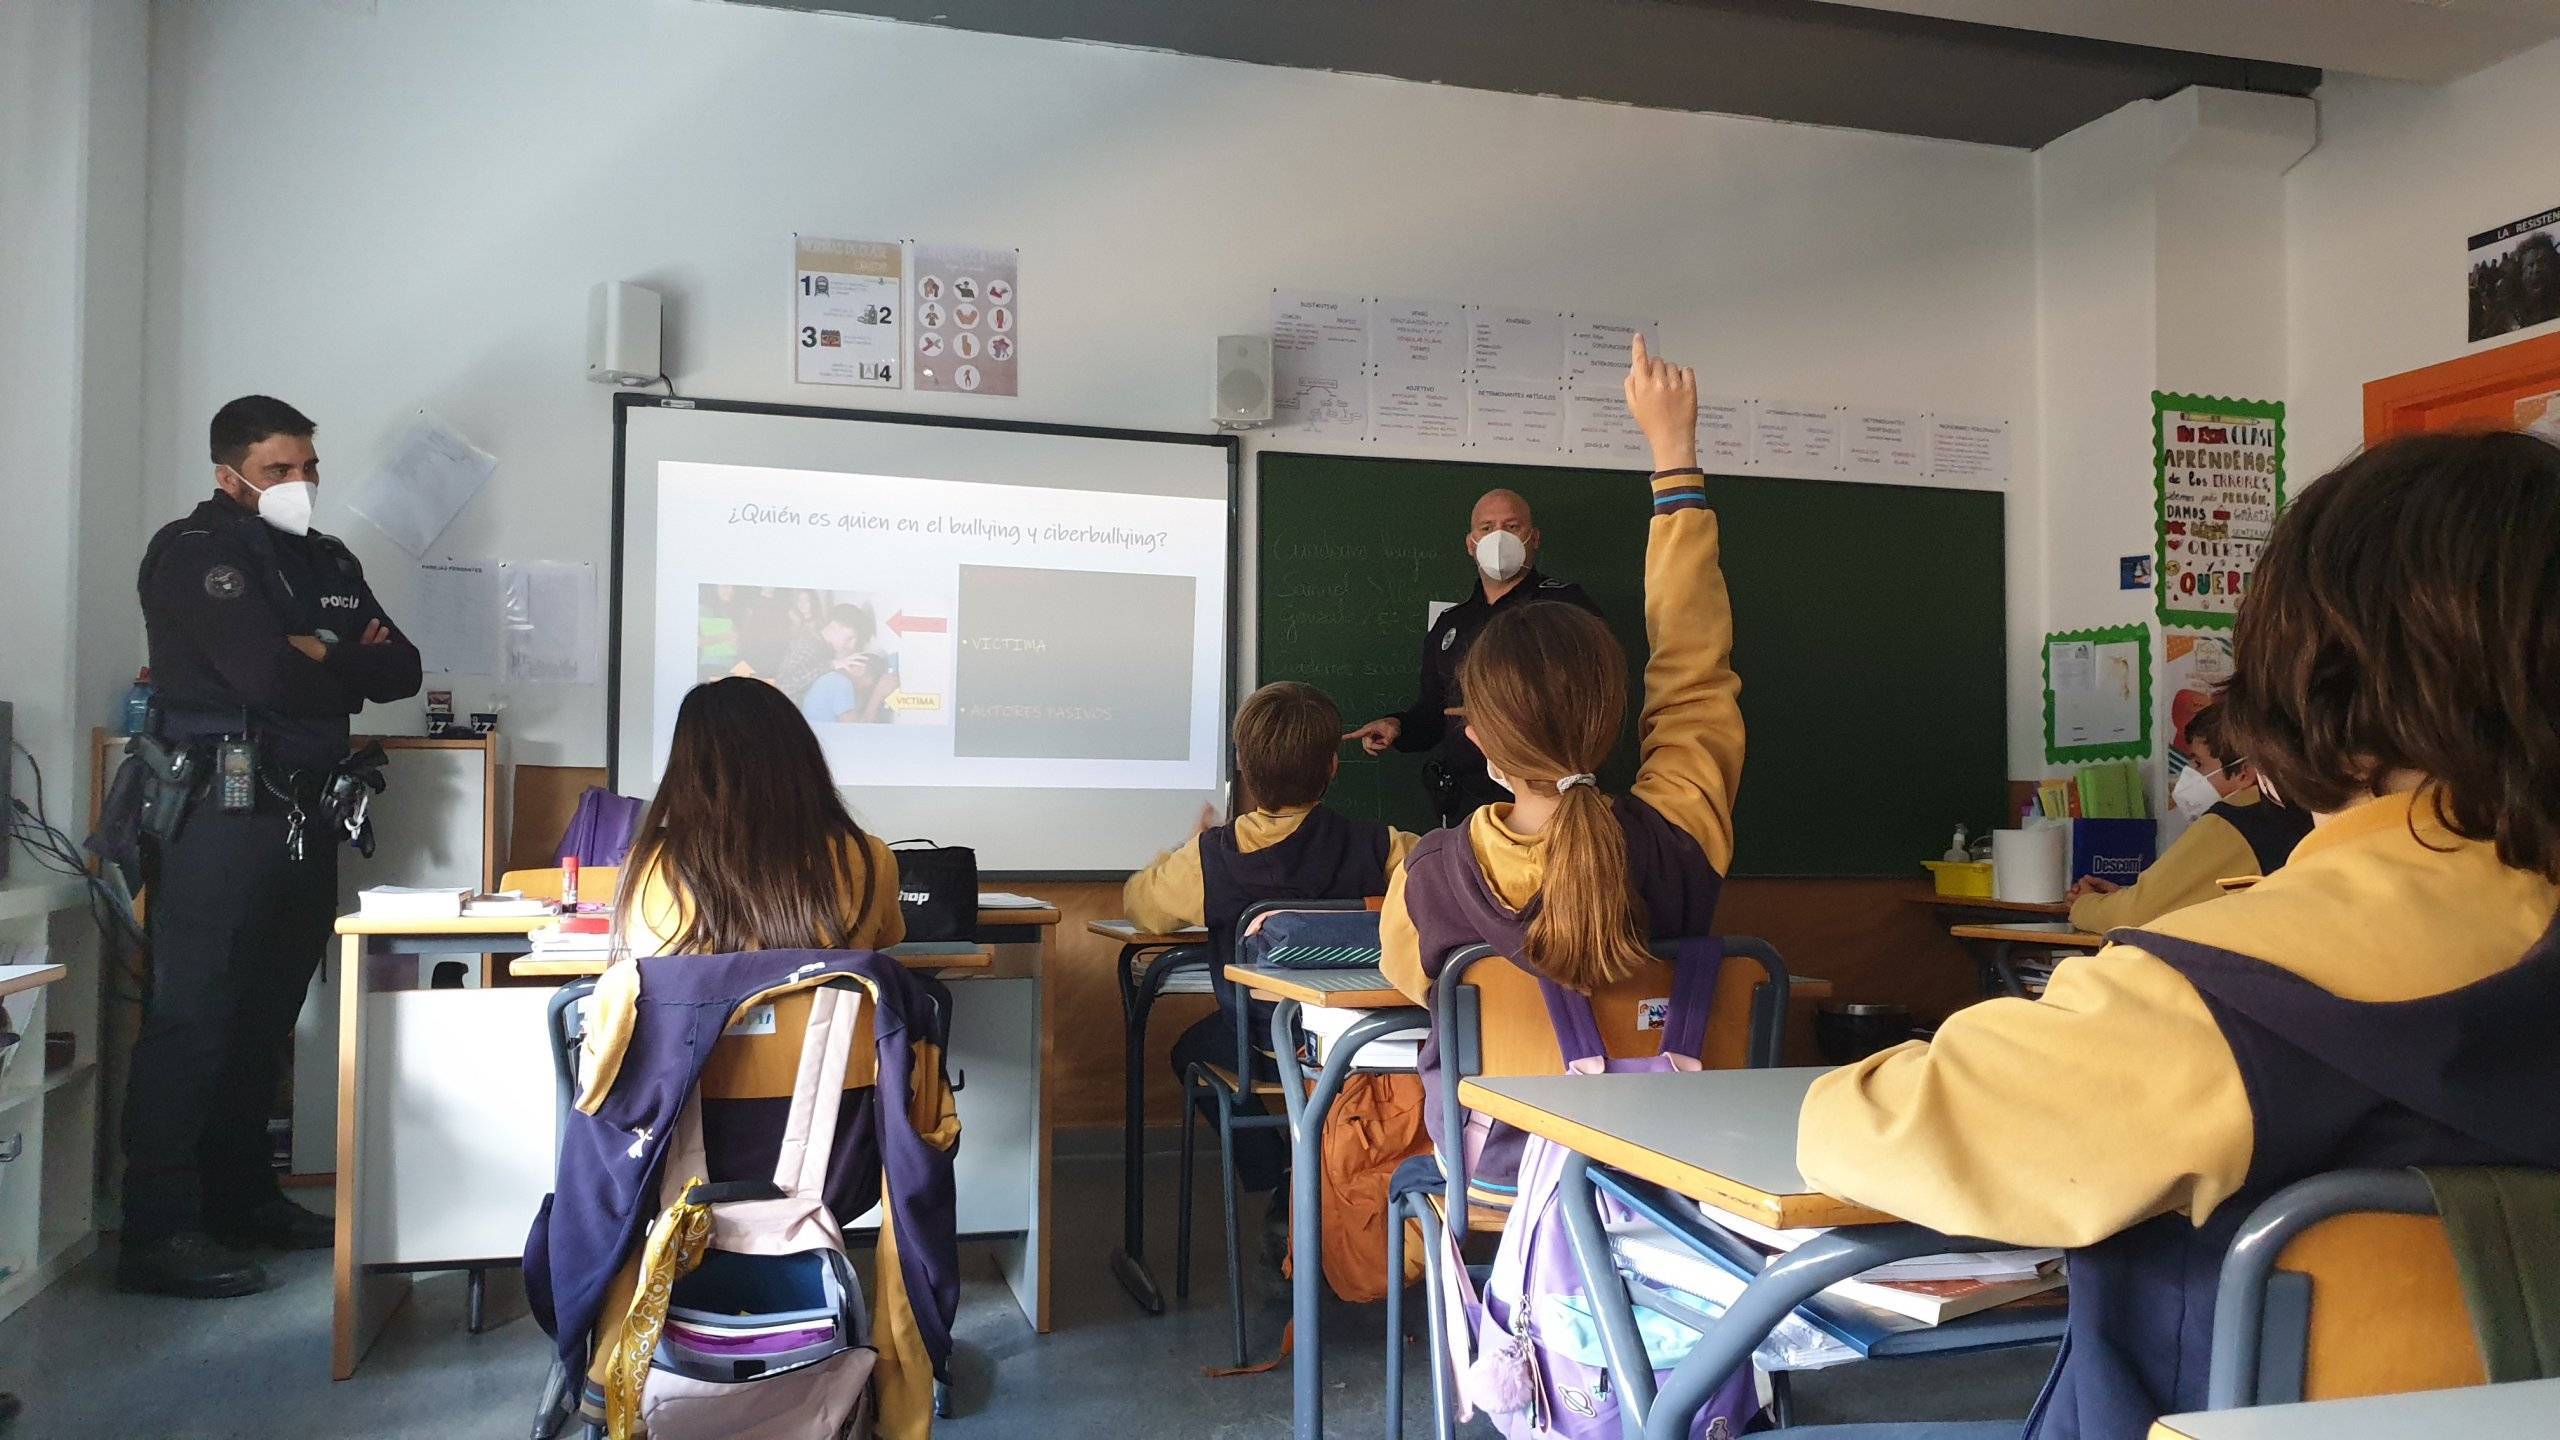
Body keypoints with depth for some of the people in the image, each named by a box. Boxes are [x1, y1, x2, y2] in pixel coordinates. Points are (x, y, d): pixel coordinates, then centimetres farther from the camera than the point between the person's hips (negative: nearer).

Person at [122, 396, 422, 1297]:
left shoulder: (330, 562, 18)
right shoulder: (192, 552, -5)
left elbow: (401, 670, 9)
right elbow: (265, 675, -19)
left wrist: (311, 656, -7)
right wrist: (347, 664, -1)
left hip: (305, 814, 7)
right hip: (219, 813, -7)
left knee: (268, 1017, 12)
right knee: (191, 1018, -7)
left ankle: (242, 1199, 22)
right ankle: (160, 1232, -3)